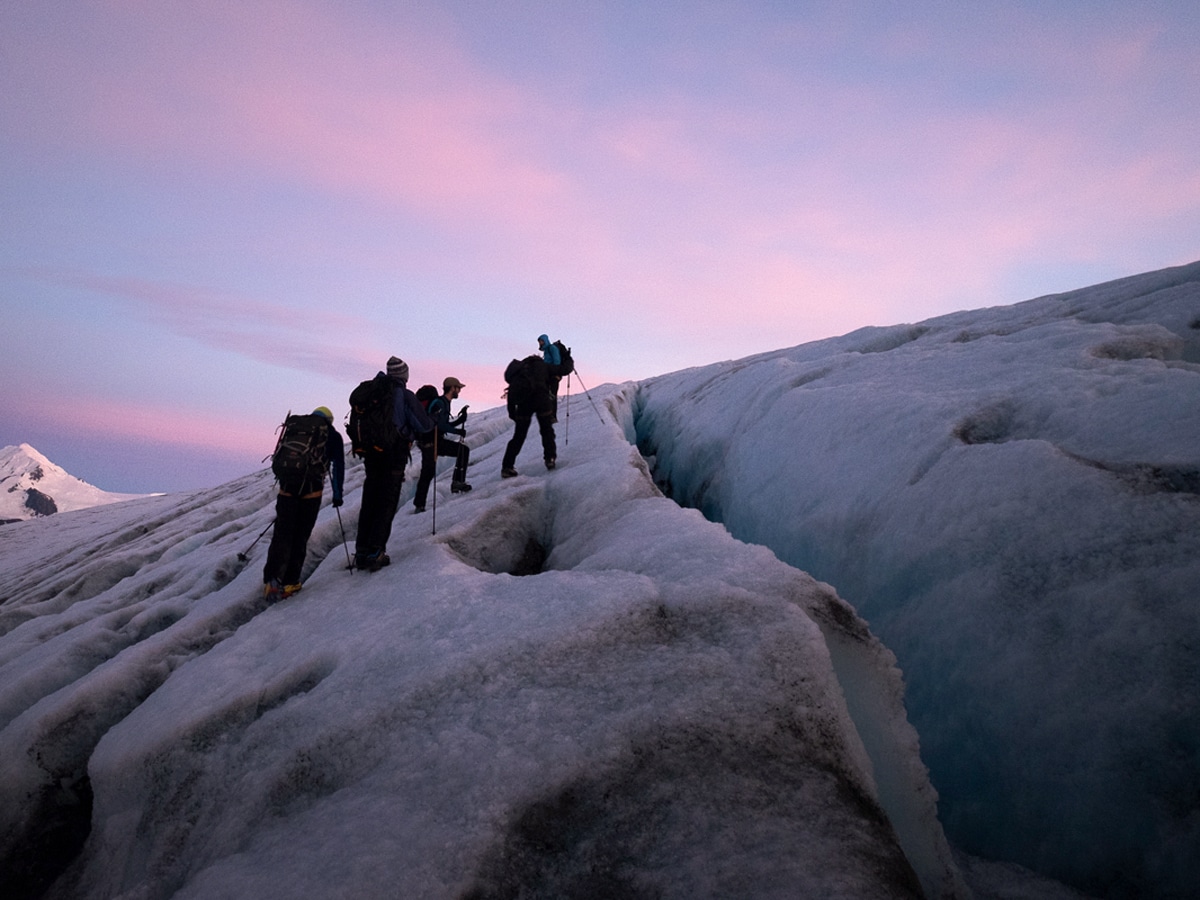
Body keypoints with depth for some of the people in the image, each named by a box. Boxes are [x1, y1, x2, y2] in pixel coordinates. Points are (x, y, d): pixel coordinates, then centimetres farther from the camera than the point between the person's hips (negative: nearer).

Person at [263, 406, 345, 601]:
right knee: (300, 537, 5)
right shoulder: (333, 436, 14)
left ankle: (271, 579, -10)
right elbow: (338, 467, 8)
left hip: (287, 488, 2)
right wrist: (337, 494, 14)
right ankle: (290, 582, 3)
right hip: (311, 490, -2)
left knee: (282, 535, 2)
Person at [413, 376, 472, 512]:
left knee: (463, 450, 4)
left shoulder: (445, 403, 16)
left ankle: (458, 481, 2)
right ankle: (419, 505, -1)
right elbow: (439, 424, -24)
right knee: (428, 472, -8)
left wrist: (460, 420, 10)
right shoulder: (439, 403, -14)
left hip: (438, 441, 9)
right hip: (429, 442, -9)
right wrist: (458, 431, -16)